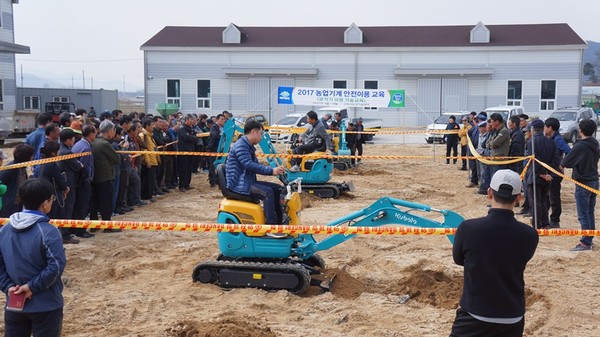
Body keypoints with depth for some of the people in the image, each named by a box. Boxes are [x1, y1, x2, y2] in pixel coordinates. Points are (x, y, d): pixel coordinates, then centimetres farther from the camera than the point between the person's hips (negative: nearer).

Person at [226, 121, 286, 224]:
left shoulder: (249, 147, 18)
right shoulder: (240, 146, -15)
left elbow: (256, 165, 19)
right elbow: (249, 165, -27)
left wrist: (275, 171, 3)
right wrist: (271, 171, -28)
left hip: (249, 182, 10)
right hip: (239, 185, -10)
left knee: (278, 188, 4)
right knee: (267, 192, -28)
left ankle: (279, 222, 3)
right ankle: (271, 224, -27)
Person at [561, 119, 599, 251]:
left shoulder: (579, 147, -19)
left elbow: (565, 163, -12)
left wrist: (561, 164, 8)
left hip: (583, 183, -8)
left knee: (583, 215, -5)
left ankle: (586, 243, -4)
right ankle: (589, 239, 22)